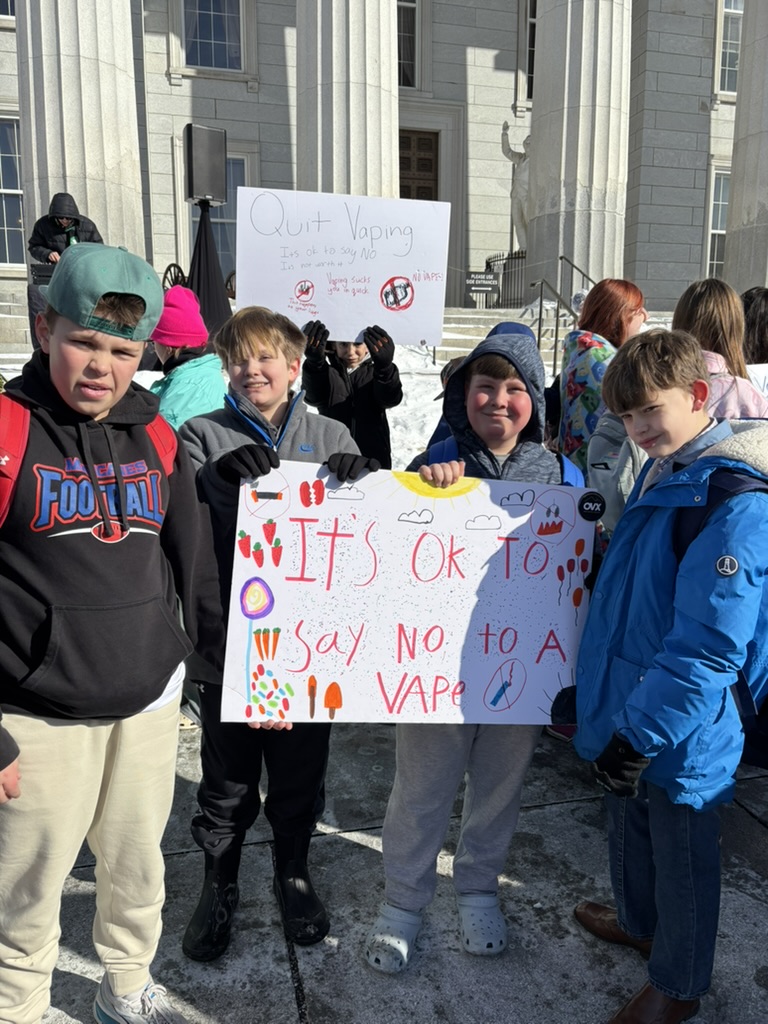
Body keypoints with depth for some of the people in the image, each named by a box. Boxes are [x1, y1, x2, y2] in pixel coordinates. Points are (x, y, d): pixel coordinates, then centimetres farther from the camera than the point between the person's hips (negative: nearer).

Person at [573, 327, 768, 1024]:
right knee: (631, 826, 27)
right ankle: (639, 923, 53)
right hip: (630, 712, 8)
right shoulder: (660, 474, 3)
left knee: (682, 854, 14)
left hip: (683, 731, -8)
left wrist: (640, 730, -23)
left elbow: (707, 648, -28)